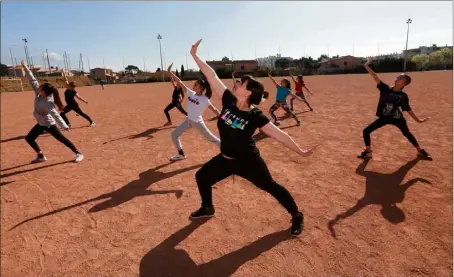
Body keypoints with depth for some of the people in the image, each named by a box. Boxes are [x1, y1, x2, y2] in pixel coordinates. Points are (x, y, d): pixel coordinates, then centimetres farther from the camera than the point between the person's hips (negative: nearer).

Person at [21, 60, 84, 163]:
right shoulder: (38, 93, -9)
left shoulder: (47, 102, -30)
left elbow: (55, 114, -37)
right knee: (29, 138, 16)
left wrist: (64, 126, -44)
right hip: (41, 124, 9)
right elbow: (32, 80, 0)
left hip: (49, 124, -9)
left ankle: (78, 154, -1)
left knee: (62, 139, -7)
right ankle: (41, 156, 25)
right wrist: (25, 68, -1)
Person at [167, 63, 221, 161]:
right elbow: (180, 82, -4)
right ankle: (181, 154, 25)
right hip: (188, 120, 6)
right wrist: (170, 72, -5)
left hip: (198, 122, -6)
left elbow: (214, 110, -15)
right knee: (174, 135, 9)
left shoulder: (205, 100, -18)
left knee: (211, 138, 1)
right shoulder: (190, 93, -3)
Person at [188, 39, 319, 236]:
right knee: (202, 176, 14)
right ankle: (207, 208, 39)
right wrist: (195, 56, -5)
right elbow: (212, 76, -9)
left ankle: (296, 216, 28)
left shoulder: (256, 116, -21)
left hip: (249, 161, -5)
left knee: (271, 187, 6)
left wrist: (300, 151, -21)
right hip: (225, 159, 6)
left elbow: (279, 134, -19)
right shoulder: (229, 101, -10)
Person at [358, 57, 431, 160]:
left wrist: (417, 119, 6)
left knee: (407, 134, 17)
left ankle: (420, 151, 40)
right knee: (366, 131, -7)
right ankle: (368, 152, 9)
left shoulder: (403, 96, -7)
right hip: (384, 118, 1)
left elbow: (408, 109, 5)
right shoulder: (385, 89, -8)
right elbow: (376, 77, -16)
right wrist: (367, 66, -23)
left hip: (397, 118, 0)